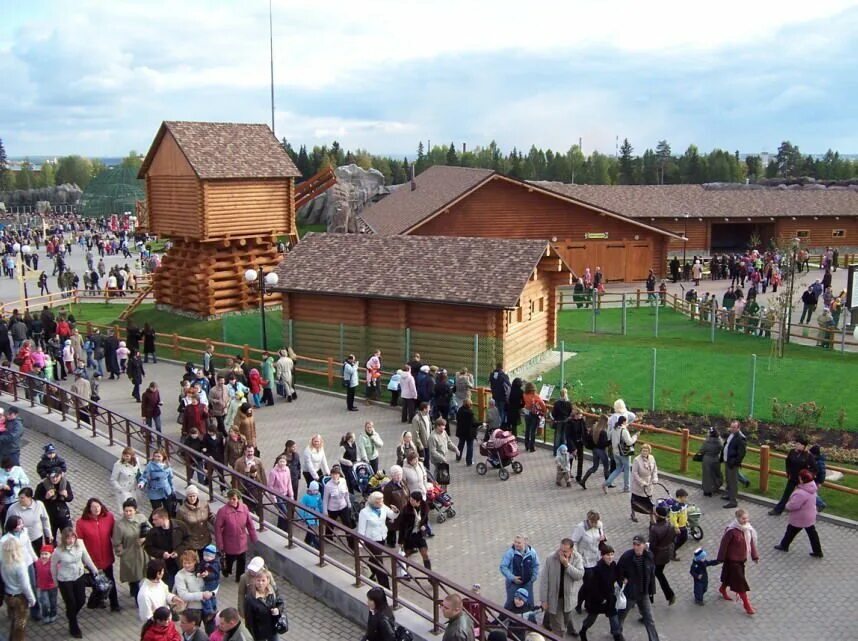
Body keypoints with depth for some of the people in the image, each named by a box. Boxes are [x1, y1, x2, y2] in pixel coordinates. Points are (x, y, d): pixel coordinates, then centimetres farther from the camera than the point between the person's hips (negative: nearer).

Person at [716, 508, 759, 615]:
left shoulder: (748, 529, -6)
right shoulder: (731, 530, -27)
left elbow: (751, 542, 6)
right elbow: (724, 544, -19)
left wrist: (755, 556, 9)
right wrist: (721, 558, -13)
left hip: (742, 558, 7)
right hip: (732, 559, -7)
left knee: (730, 576, 25)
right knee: (740, 582, -2)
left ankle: (723, 589, 50)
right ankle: (747, 605, 7)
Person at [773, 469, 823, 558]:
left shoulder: (801, 493, -36)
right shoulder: (811, 488, -7)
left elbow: (792, 505, -30)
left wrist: (787, 505, -10)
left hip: (800, 518, -7)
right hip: (810, 516, 8)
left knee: (791, 531, 14)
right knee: (812, 533, 16)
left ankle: (784, 545, 33)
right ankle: (818, 551, 23)